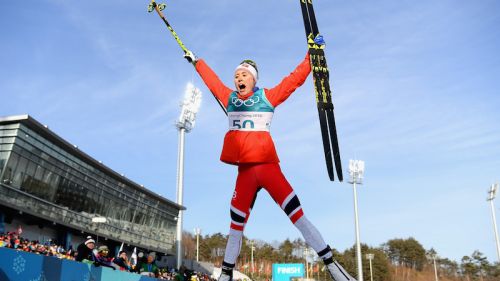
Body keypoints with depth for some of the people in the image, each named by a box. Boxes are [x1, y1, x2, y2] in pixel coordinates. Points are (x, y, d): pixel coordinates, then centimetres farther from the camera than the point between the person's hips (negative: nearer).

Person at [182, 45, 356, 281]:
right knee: (236, 225, 7)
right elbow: (211, 79, 29)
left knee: (299, 217, -10)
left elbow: (295, 78, 6)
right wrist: (195, 61, 41)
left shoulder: (268, 96, 6)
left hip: (268, 166, -3)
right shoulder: (229, 98, 15)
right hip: (244, 171, 3)